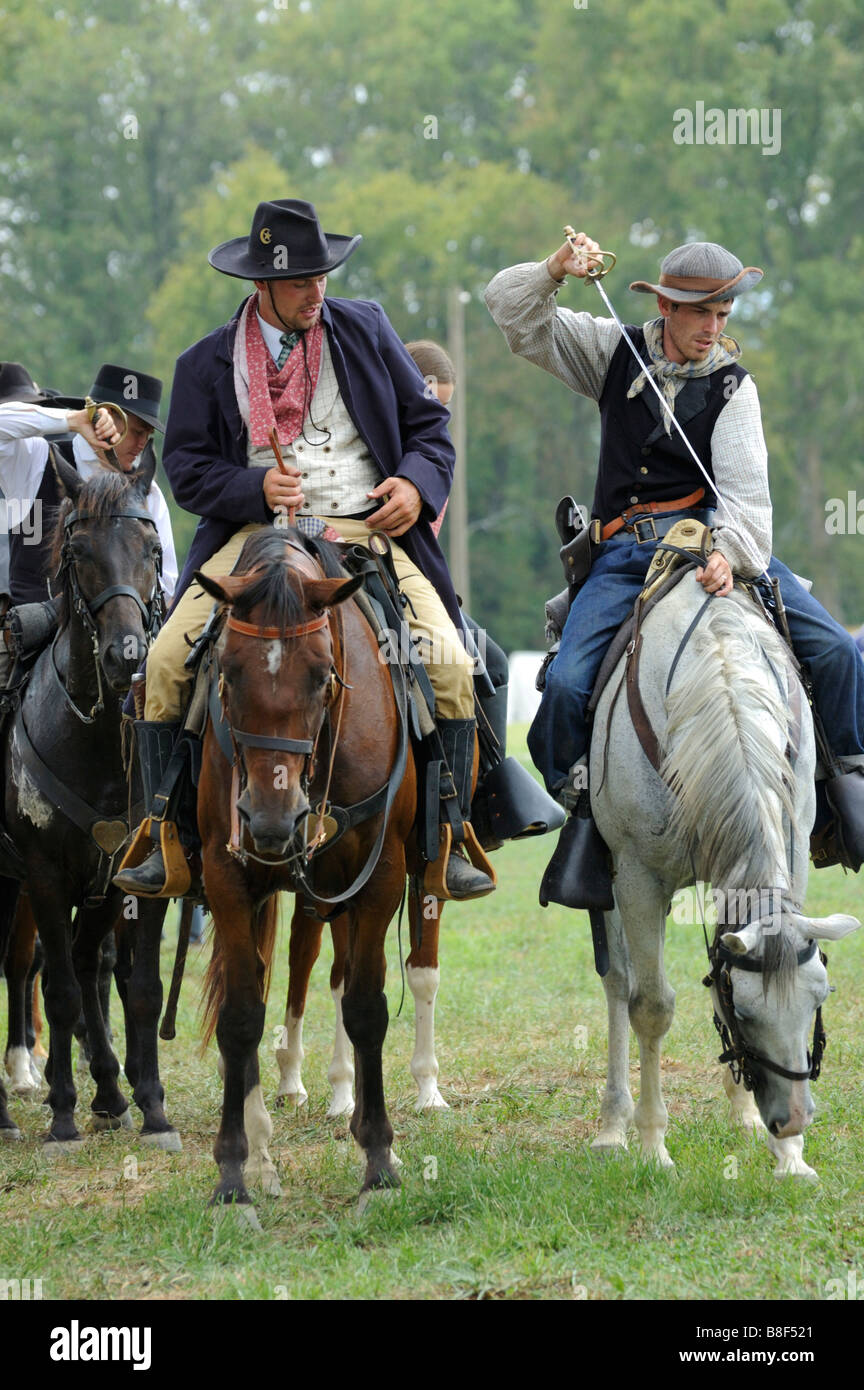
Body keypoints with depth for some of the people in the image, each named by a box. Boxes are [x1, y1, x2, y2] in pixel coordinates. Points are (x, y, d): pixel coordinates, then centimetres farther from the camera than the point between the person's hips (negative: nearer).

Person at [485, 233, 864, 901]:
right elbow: (513, 312, 11)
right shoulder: (616, 354, 10)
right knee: (566, 683, -22)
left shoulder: (733, 387, 4)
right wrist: (554, 271, -10)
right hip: (624, 555, 0)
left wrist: (731, 552, -29)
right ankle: (581, 803, 1)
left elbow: (745, 488, -9)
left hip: (714, 538, 0)